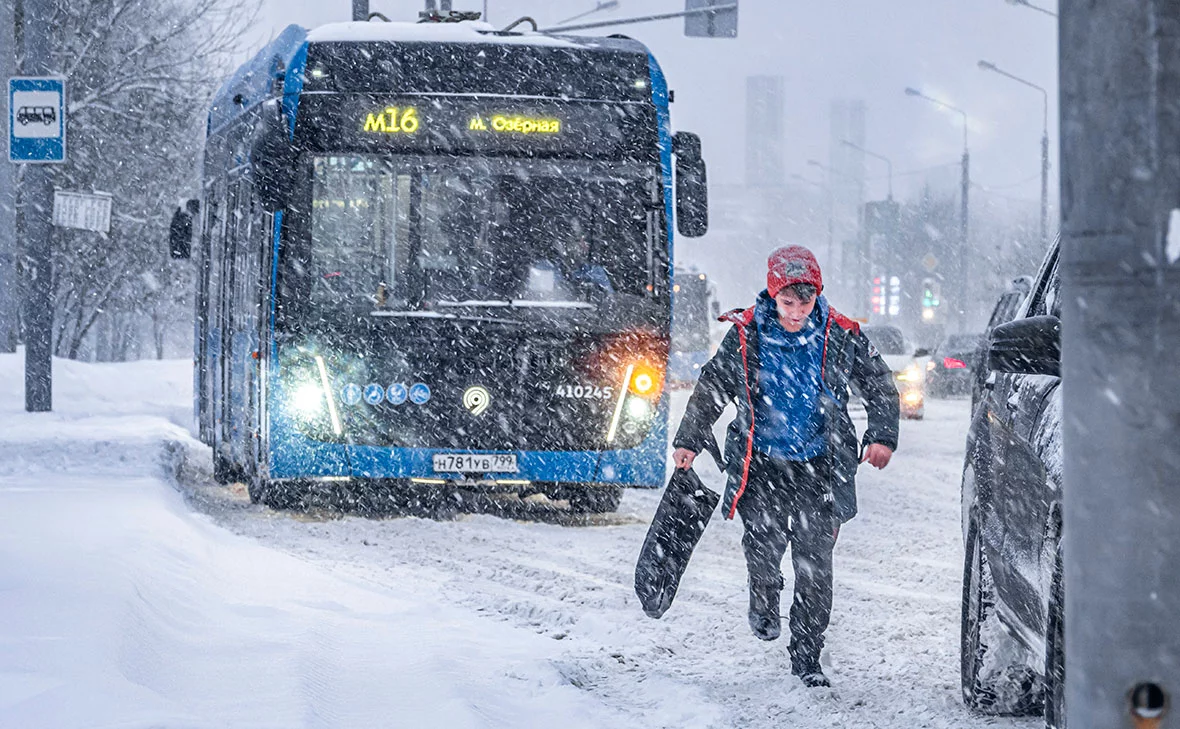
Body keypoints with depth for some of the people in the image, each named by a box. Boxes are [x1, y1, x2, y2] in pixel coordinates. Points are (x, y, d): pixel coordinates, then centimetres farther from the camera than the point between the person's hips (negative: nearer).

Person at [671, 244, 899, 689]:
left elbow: (880, 386, 10)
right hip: (762, 465, 0)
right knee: (763, 545, -12)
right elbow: (710, 389, 10)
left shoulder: (841, 337, -3)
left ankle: (807, 656, 8)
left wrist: (882, 437, -1)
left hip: (819, 468, 0)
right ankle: (764, 603, 24)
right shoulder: (745, 337, -3)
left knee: (815, 564, -3)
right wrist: (689, 442, 9)